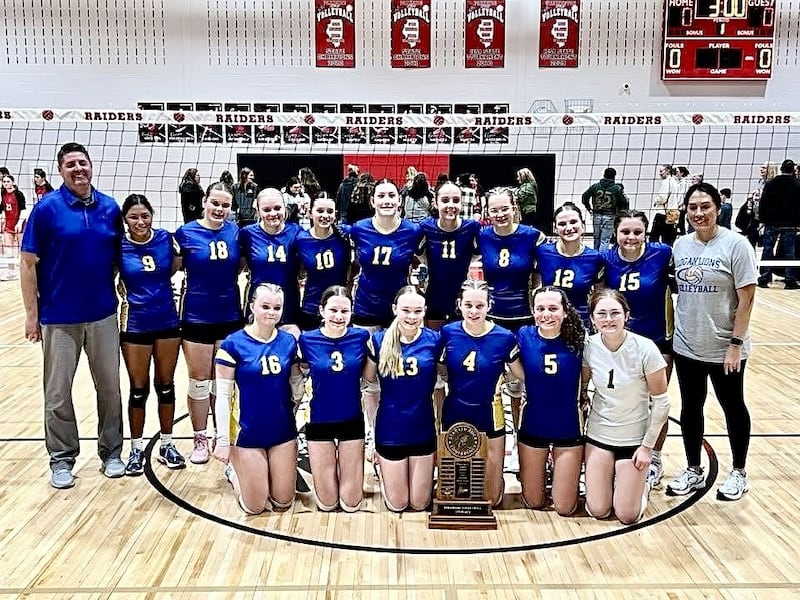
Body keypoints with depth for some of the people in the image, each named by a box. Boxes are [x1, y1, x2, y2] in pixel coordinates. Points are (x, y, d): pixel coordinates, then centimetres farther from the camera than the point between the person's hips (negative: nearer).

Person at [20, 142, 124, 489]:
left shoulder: (110, 208, 2)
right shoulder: (46, 208, -7)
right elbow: (28, 263, -5)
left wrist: (123, 291, 4)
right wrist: (31, 313, -7)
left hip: (103, 314, 3)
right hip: (59, 317, -2)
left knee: (109, 386, 10)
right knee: (58, 392, 7)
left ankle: (111, 451, 25)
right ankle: (62, 459, 22)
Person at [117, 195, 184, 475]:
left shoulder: (165, 238, -4)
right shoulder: (118, 246, -9)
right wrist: (122, 291, -11)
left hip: (167, 322, 2)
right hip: (135, 325, -2)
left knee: (166, 385, 12)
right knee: (139, 389, 6)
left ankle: (167, 444, 26)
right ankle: (136, 449, 22)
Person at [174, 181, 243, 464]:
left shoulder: (234, 232, 0)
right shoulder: (186, 233, -7)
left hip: (229, 316, 2)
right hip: (197, 317, -2)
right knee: (199, 380, 7)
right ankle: (200, 439, 21)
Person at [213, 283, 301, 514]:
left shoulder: (288, 341, -2)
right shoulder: (233, 343, -13)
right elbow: (223, 395, -11)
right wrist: (223, 439, -11)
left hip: (283, 432, 4)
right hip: (249, 434, -3)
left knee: (282, 504, 10)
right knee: (255, 507, 6)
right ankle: (234, 471, 34)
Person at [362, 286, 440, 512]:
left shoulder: (434, 340, -9)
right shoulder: (379, 340, -9)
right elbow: (369, 380, 2)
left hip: (423, 430, 1)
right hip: (390, 431, 0)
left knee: (419, 504, 13)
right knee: (397, 505, 13)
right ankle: (381, 469, 40)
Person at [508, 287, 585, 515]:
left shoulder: (578, 339, -14)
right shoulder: (524, 336, -12)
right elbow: (524, 375, 1)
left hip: (569, 428, -1)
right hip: (533, 427, 1)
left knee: (565, 508, 8)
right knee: (533, 503, 14)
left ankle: (562, 472, 37)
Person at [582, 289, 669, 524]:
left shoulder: (645, 349, -21)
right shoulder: (589, 346, -13)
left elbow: (661, 402, -12)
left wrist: (648, 446, -10)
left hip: (634, 437, -2)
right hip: (598, 433, 2)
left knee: (627, 515, 3)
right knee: (597, 511, 6)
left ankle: (641, 485, 33)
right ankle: (611, 478, 35)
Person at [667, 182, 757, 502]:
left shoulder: (735, 244, -11)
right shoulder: (681, 245, 3)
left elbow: (747, 298, -12)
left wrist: (736, 344, -15)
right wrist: (671, 331, 6)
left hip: (724, 349, -4)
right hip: (686, 347, 4)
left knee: (733, 407, 13)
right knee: (690, 408, 13)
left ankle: (738, 472, 30)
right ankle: (693, 471, 29)